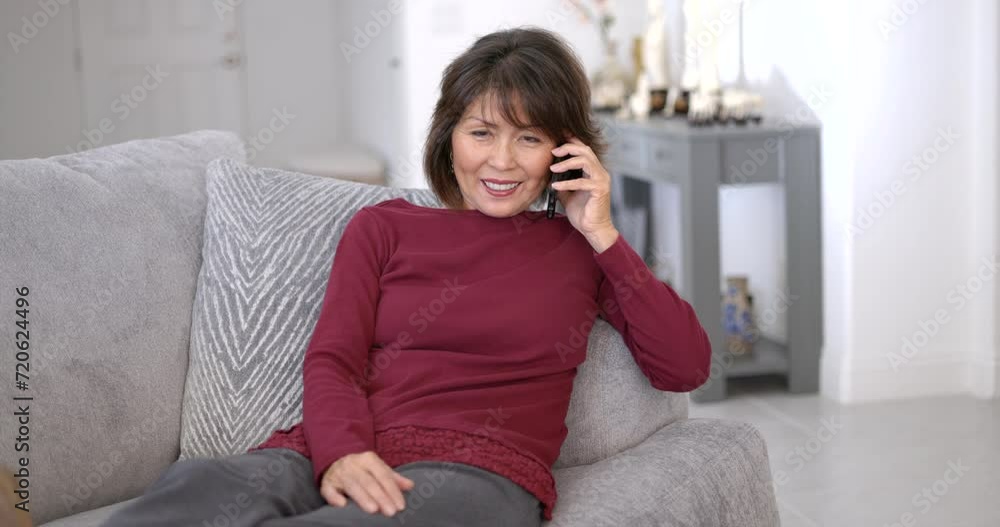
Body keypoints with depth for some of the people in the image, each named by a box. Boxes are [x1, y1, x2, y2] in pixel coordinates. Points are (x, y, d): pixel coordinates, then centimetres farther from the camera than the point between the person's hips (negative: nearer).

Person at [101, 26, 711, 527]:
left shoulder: (580, 250, 21)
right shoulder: (384, 227, 24)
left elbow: (685, 366, 11)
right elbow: (331, 359, 9)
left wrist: (603, 236, 8)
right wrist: (342, 452, -14)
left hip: (479, 473, -1)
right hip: (339, 460, 2)